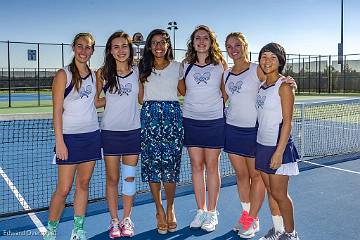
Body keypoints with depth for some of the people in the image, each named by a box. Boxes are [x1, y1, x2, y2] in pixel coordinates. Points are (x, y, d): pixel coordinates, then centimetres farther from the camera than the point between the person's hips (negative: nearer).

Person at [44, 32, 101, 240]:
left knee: (83, 184, 10)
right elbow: (57, 110, -10)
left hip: (91, 136, 5)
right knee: (64, 189, -2)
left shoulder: (94, 75, 10)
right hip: (70, 137, -5)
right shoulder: (64, 75, -5)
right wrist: (59, 142, -14)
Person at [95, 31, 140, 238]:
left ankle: (127, 219, 25)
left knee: (129, 177, 9)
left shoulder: (137, 71, 2)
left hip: (133, 130, 2)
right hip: (111, 131, -2)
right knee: (112, 179, 7)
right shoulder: (103, 73, -4)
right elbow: (94, 99, 6)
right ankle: (114, 221, 22)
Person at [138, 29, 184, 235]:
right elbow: (140, 97, 13)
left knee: (171, 163, -2)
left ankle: (170, 208, 16)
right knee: (152, 163, -1)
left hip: (173, 116, -1)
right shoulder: (143, 68, 12)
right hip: (149, 116, 1)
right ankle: (159, 210, 13)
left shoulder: (177, 67, 10)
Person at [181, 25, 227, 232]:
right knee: (196, 166, 7)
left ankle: (212, 213, 16)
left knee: (211, 166, 3)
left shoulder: (220, 65, 1)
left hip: (214, 120, -2)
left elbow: (225, 92, 8)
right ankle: (201, 210, 20)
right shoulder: (185, 65, 5)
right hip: (191, 120, 2)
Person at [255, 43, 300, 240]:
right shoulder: (261, 85, 10)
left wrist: (279, 152, -20)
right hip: (262, 145, 7)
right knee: (270, 191, 13)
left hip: (278, 147, -7)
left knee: (279, 194, 1)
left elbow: (287, 122, -15)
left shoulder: (284, 86, -11)